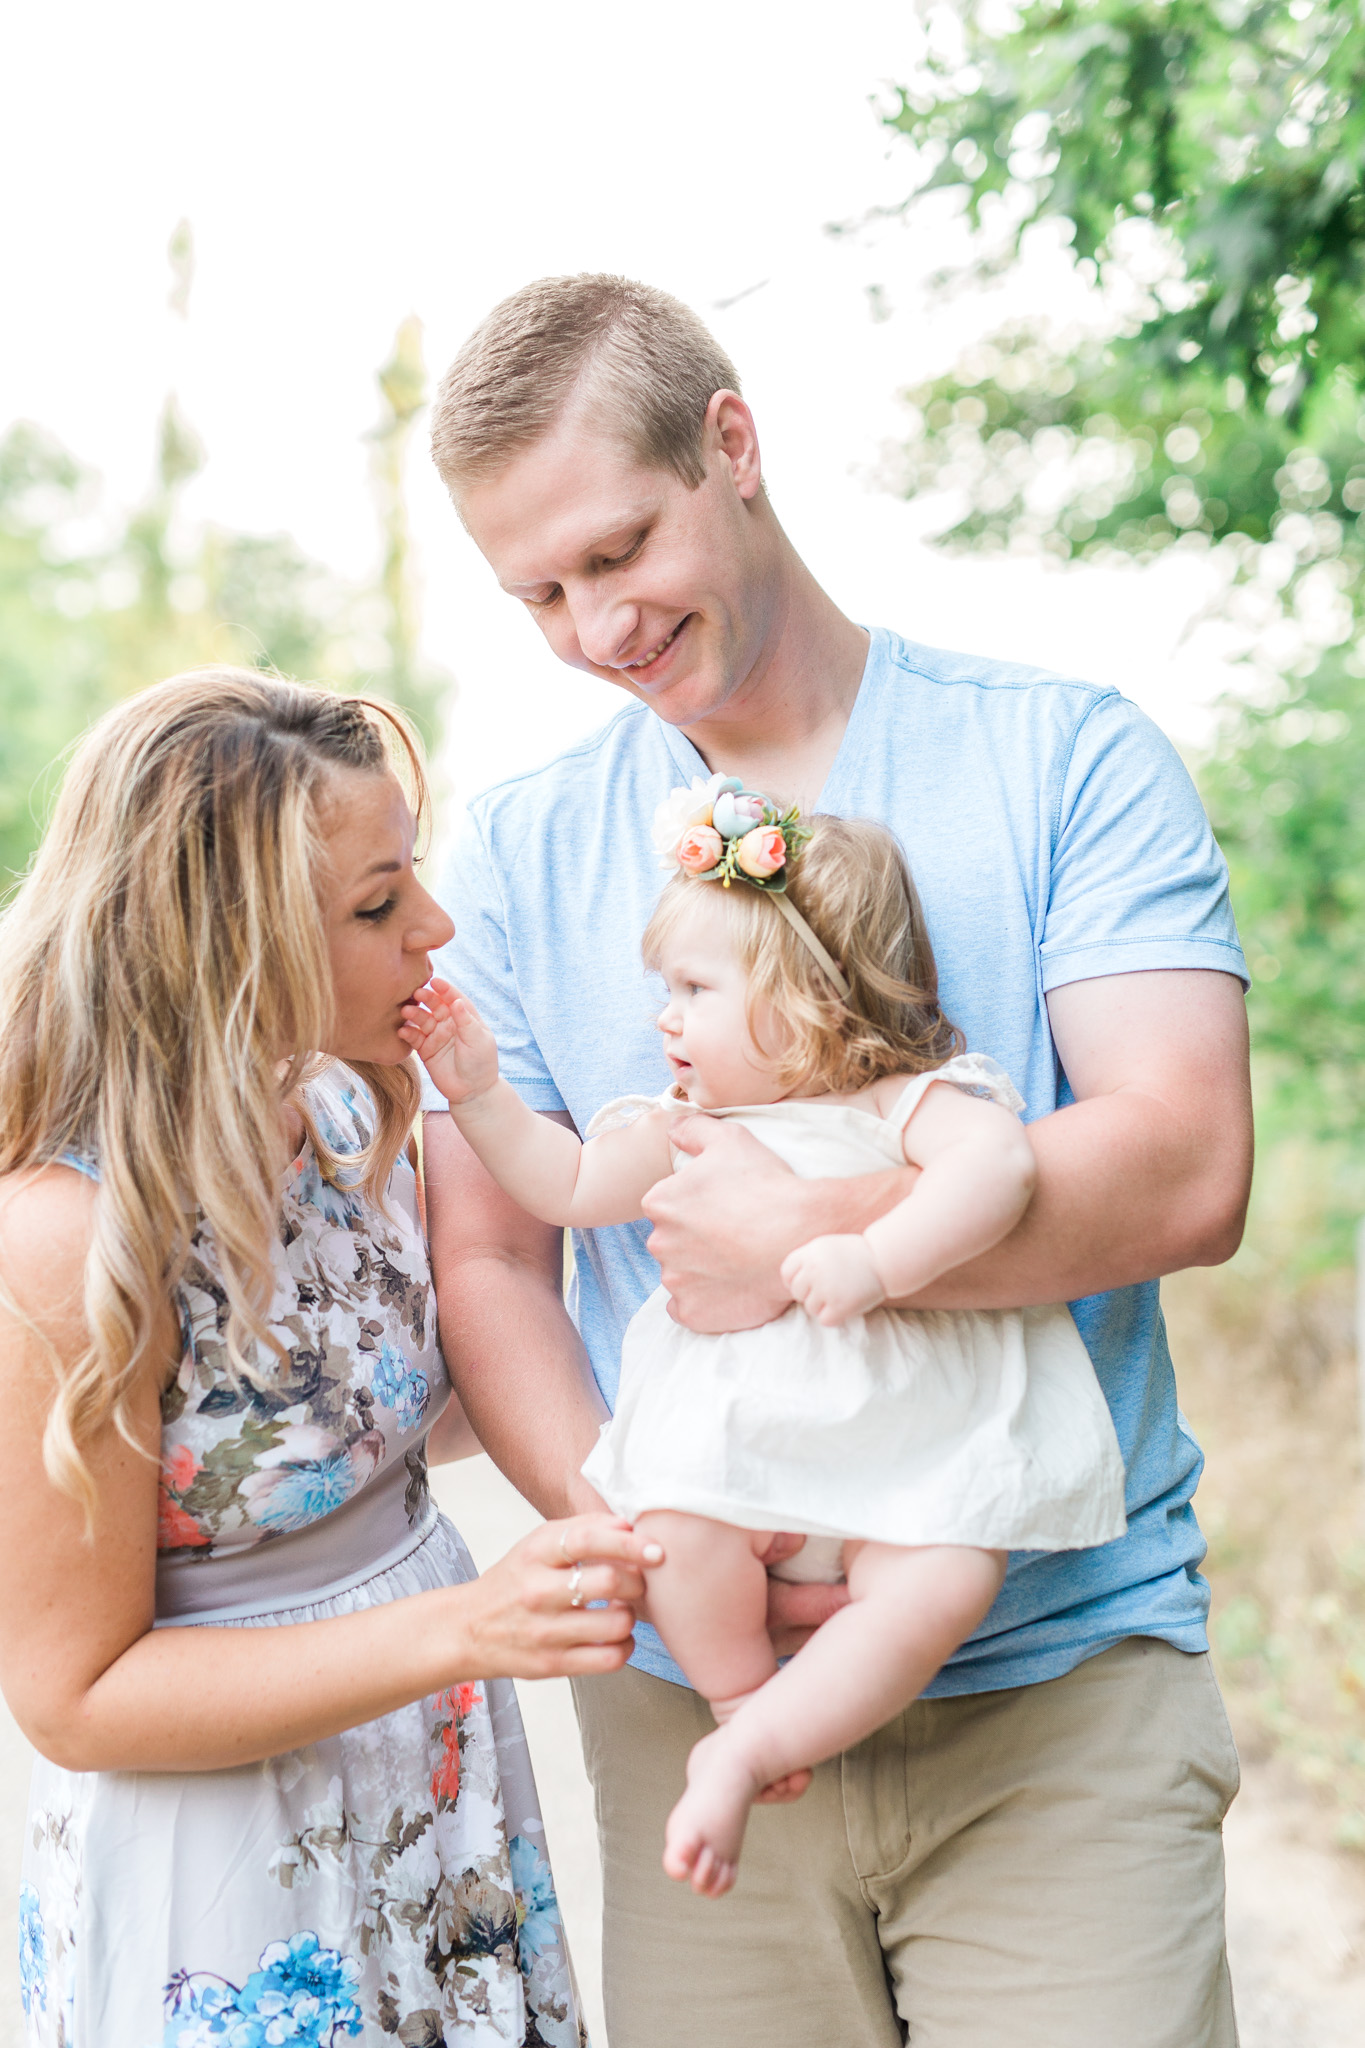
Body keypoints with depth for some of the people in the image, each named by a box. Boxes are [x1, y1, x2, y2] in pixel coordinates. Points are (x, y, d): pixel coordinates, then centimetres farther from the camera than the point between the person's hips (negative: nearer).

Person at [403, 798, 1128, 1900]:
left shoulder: (902, 1099, -3)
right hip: (732, 1428, 3)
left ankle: (743, 1757, -14)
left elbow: (1000, 1161, -21)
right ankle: (740, 1700, 0)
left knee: (944, 1583, -28)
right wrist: (479, 1093, 15)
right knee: (675, 1527, -28)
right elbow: (572, 1185, 24)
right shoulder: (685, 1123, 16)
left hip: (905, 1437, -3)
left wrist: (874, 1260, -33)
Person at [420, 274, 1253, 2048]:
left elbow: (1187, 1175, -12)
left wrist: (810, 1241, -20)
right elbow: (488, 1263, 1)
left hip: (1063, 1693, -2)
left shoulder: (1071, 762, -2)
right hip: (693, 1705, 2)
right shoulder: (516, 855, 5)